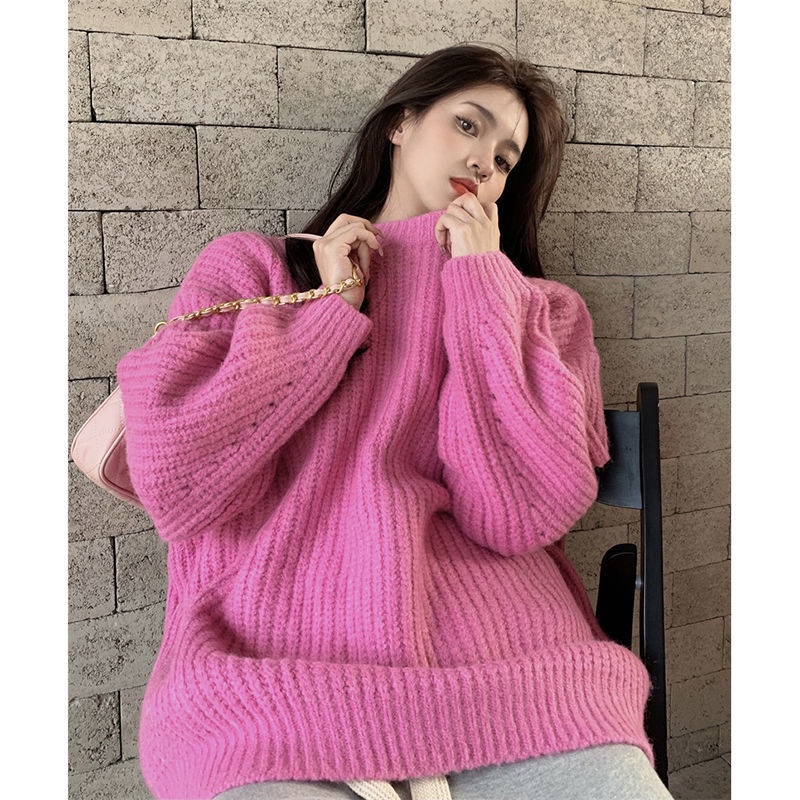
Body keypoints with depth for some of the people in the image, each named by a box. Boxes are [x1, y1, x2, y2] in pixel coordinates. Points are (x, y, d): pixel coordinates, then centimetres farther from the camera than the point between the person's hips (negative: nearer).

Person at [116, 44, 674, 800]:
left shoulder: (537, 309, 14)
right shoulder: (250, 267, 13)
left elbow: (525, 513, -4)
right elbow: (178, 489, -2)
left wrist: (478, 282, 1)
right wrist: (331, 311, 2)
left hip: (502, 667, 1)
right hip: (276, 674, 0)